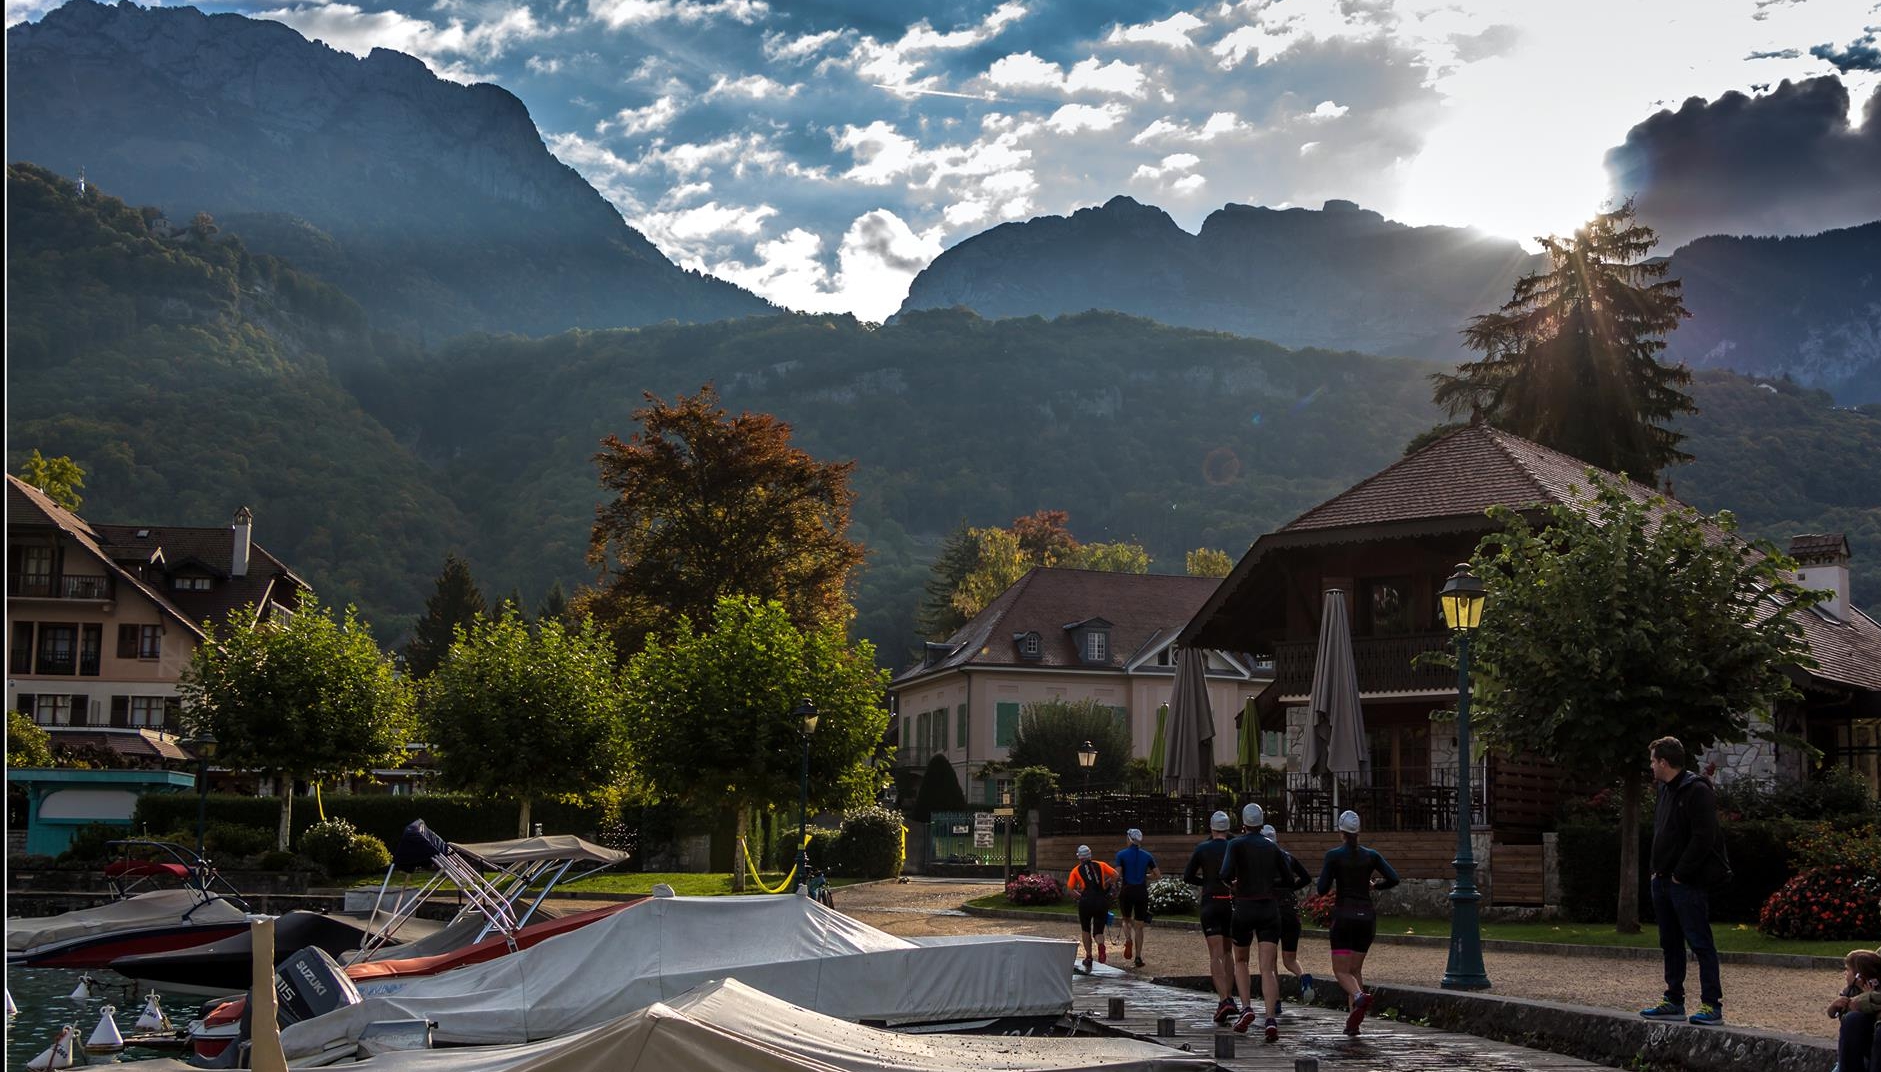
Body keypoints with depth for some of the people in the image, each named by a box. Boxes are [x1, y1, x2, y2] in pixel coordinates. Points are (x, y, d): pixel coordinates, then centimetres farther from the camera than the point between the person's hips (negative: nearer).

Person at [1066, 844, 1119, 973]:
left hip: (1086, 901, -1)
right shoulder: (1101, 865, 14)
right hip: (1102, 901, 1)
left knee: (1085, 930, 22)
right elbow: (1115, 875, 3)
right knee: (1098, 931, 10)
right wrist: (1106, 883, 19)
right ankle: (1100, 945, -23)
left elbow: (1070, 888, 7)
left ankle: (1088, 957, 14)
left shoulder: (1076, 870, 12)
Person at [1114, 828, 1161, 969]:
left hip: (1126, 891, -1)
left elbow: (1117, 875, -12)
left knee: (1126, 920, 21)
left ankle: (1128, 940, -10)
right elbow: (1158, 875, 5)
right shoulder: (1147, 856, 4)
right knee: (1139, 926, 8)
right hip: (1142, 892, 1)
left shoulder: (1121, 855, -4)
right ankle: (1138, 957, 2)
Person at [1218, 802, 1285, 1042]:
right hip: (1270, 908, 2)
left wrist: (1231, 883, 6)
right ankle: (1271, 1019, -21)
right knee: (1268, 968, -4)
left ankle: (1247, 1007, 2)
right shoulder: (1272, 847, 8)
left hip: (1244, 907, -2)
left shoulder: (1236, 844, -3)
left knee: (1240, 961, 20)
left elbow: (1226, 874, -16)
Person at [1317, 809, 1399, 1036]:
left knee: (1341, 971, 1)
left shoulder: (1333, 855, -5)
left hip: (1344, 916, -4)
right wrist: (1374, 885, 15)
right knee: (1356, 969, 15)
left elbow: (1322, 889, -8)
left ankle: (1360, 996, -31)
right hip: (1367, 916, 4)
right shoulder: (1371, 855, 4)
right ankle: (1352, 1021, 4)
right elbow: (1394, 879, -3)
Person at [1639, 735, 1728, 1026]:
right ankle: (1674, 1001, 22)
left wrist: (1680, 874, -17)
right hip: (1663, 881, 10)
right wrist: (1657, 870, 12)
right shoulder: (1666, 790, 17)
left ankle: (1712, 1005, -4)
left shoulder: (1696, 791, -14)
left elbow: (1703, 839, -20)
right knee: (1670, 944, 14)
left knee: (1700, 943, -6)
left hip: (1687, 883, -10)